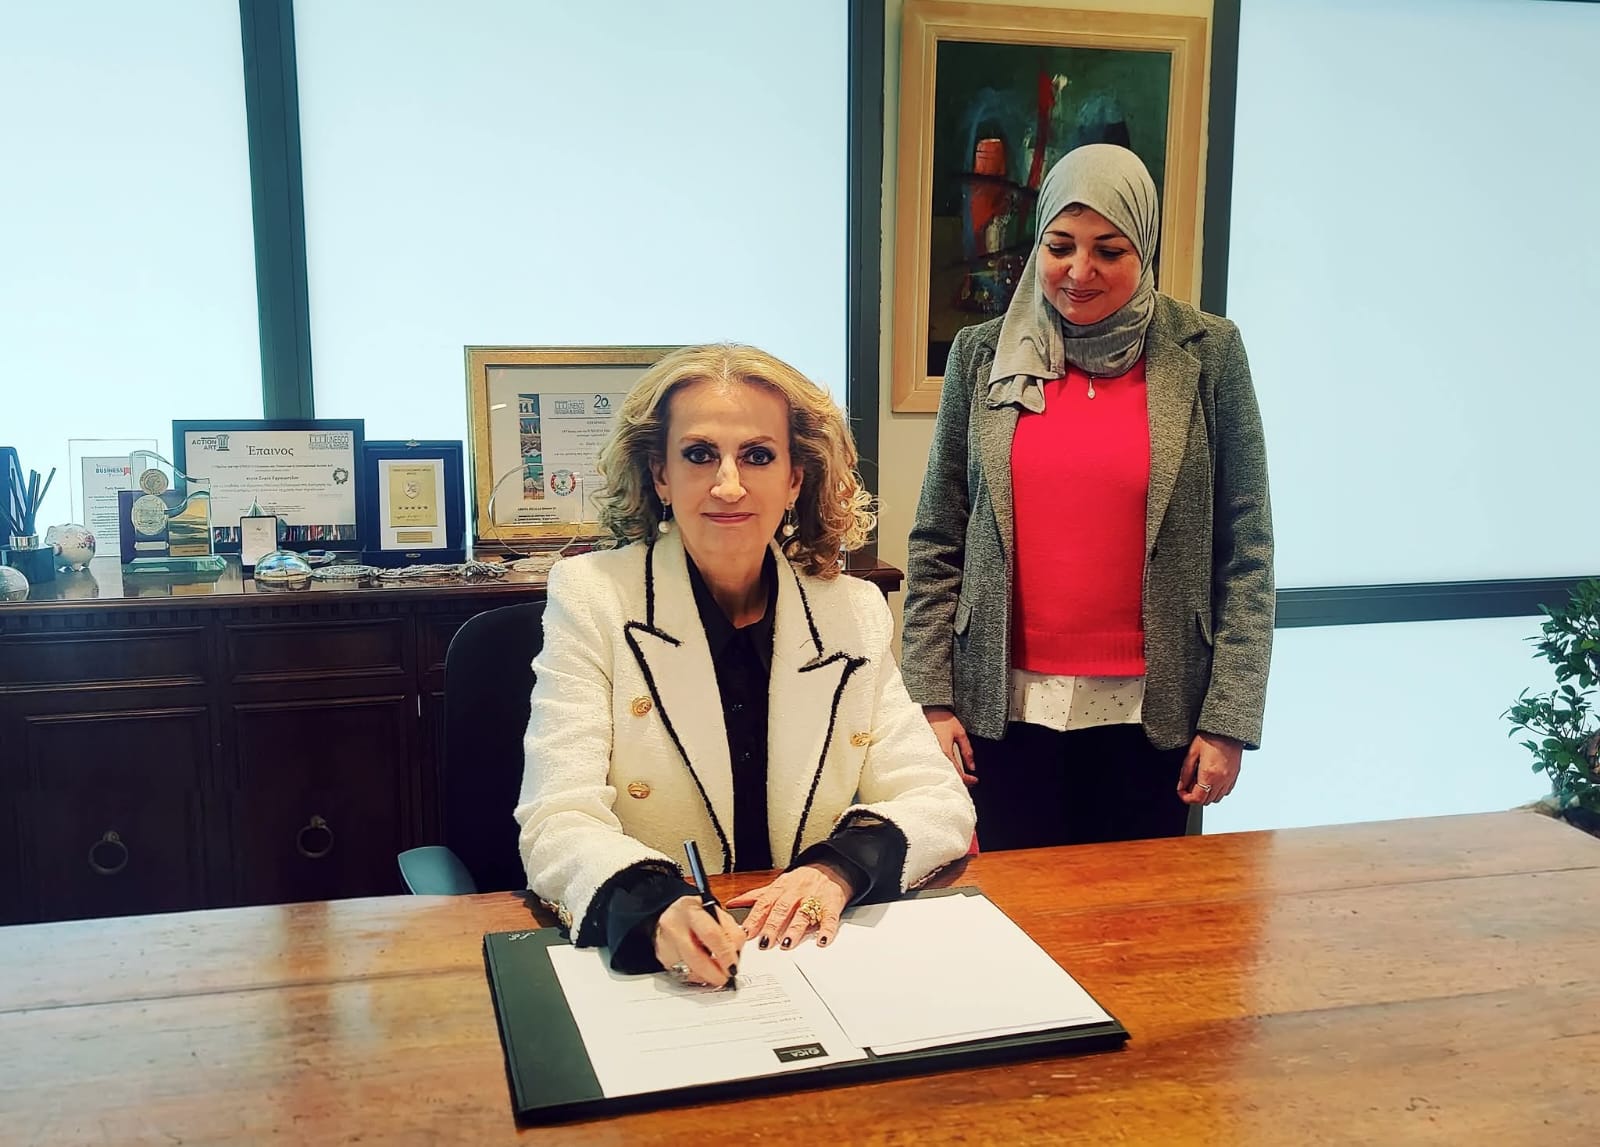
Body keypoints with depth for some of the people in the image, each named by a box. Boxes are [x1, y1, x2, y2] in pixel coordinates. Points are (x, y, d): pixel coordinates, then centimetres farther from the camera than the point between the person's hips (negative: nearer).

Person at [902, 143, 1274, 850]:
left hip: (1150, 712, -1)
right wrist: (932, 700, -1)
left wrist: (1229, 719, -6)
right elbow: (937, 545, 4)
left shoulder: (1208, 356, 0)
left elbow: (1245, 552, -1)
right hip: (1008, 706, 1)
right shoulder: (982, 356, 4)